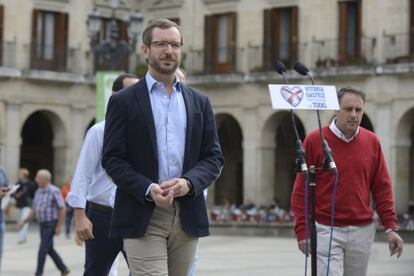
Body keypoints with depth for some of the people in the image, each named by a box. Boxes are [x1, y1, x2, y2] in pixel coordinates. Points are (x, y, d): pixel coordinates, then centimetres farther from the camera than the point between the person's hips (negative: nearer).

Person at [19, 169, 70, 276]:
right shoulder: (38, 192, 10)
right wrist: (24, 221, 9)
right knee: (49, 249, 12)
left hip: (51, 224, -8)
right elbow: (34, 209, 17)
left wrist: (59, 226, -16)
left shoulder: (54, 191, -13)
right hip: (42, 224, 8)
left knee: (43, 249, -9)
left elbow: (62, 209, -14)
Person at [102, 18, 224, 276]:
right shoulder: (124, 102, 4)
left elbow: (214, 157, 10)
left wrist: (189, 182, -11)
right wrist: (148, 189, -18)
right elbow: (113, 158, -2)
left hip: (187, 216, 4)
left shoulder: (200, 102, 14)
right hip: (142, 216, -4)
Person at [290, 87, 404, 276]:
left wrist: (390, 227, 1)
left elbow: (382, 188, 9)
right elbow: (301, 189, -3)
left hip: (362, 232, 4)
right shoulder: (315, 140, -4)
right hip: (326, 231, -4)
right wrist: (302, 231, -8)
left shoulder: (372, 142, 6)